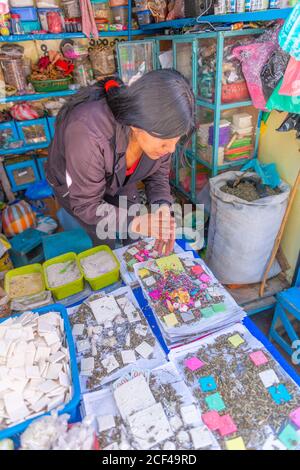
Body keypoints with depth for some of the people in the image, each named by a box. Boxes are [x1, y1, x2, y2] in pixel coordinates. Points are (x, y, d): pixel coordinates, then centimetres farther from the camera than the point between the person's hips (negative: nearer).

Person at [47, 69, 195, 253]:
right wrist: (136, 223, -46)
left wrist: (163, 207, -31)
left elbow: (158, 174, -11)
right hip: (73, 186, -4)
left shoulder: (159, 130, -27)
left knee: (138, 241, 10)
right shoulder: (88, 135, -44)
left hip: (119, 180, 4)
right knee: (106, 241, -2)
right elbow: (85, 205, -33)